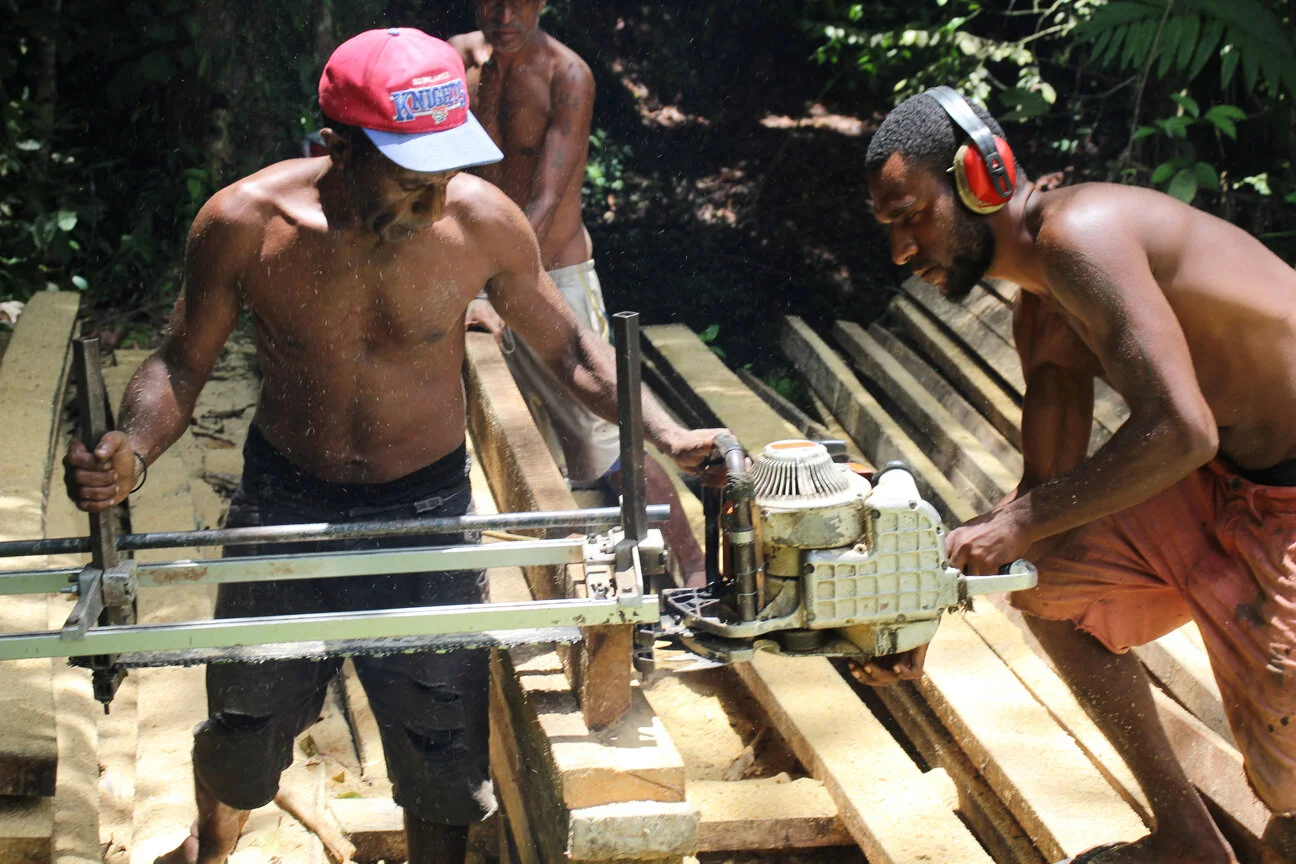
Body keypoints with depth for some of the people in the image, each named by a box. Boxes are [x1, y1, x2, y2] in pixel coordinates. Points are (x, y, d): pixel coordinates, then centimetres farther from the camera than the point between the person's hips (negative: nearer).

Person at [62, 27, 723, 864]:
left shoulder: (483, 221, -20)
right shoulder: (243, 224, -21)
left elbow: (568, 347, -3)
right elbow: (183, 363, -7)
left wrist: (666, 433, -15)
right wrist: (131, 455, -27)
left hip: (427, 512, -1)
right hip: (284, 503, 1)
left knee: (444, 759, 6)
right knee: (241, 729, 20)